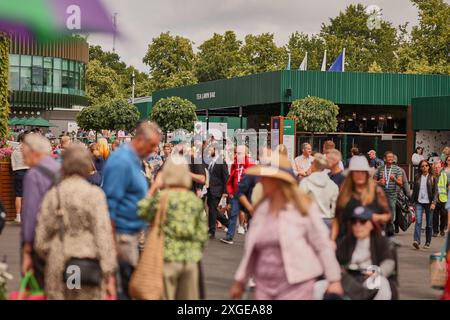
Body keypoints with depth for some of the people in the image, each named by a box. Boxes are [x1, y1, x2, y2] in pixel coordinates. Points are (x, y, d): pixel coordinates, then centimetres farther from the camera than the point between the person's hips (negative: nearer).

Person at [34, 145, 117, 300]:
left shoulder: (52, 195, 2)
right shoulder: (95, 194, -5)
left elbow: (40, 240, 3)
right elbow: (103, 234, -10)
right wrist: (109, 275, -8)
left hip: (59, 270, 2)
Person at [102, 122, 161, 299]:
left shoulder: (134, 160, 12)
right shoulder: (122, 162, -18)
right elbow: (111, 204, -20)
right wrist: (111, 241, -21)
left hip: (132, 231, 10)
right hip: (122, 233, -10)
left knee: (132, 280, 15)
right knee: (129, 281, -5)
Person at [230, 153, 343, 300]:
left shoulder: (303, 207, -6)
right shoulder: (261, 209, 9)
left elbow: (323, 245, -4)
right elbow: (251, 249, 16)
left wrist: (334, 280, -5)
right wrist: (240, 280, 19)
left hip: (296, 285, -5)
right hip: (264, 286, 6)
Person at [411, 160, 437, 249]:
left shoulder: (432, 178, 2)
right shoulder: (417, 178, 8)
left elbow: (435, 191, -1)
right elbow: (414, 190, 14)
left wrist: (434, 203, -12)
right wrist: (413, 201, 10)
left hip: (428, 203, -1)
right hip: (419, 202, 1)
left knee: (429, 223, 5)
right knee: (418, 221, -14)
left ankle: (427, 242, 16)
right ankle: (416, 241, -23)